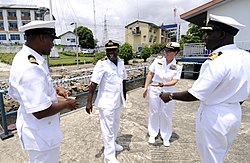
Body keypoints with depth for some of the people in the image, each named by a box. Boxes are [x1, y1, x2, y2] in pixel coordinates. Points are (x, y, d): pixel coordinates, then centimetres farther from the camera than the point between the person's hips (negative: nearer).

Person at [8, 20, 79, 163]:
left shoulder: (24, 57, 1)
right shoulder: (31, 68, -32)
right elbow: (40, 111, -33)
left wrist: (55, 89, 6)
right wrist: (67, 104, -17)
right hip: (41, 134, -10)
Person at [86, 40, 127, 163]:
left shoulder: (121, 63, 2)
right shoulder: (102, 64, -17)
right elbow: (93, 84, -21)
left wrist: (124, 95, 17)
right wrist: (89, 102, -24)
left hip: (118, 100, 7)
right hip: (106, 102, -6)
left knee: (115, 125, 23)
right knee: (108, 128, 4)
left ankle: (112, 143, 48)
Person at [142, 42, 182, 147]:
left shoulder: (178, 66, -10)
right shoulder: (158, 60, -6)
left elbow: (174, 81, -15)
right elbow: (150, 74, 1)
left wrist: (163, 84, -33)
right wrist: (146, 87, 0)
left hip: (168, 91, -1)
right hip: (154, 90, 2)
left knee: (166, 114, 10)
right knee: (153, 112, 12)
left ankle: (166, 137, 31)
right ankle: (152, 135, 32)